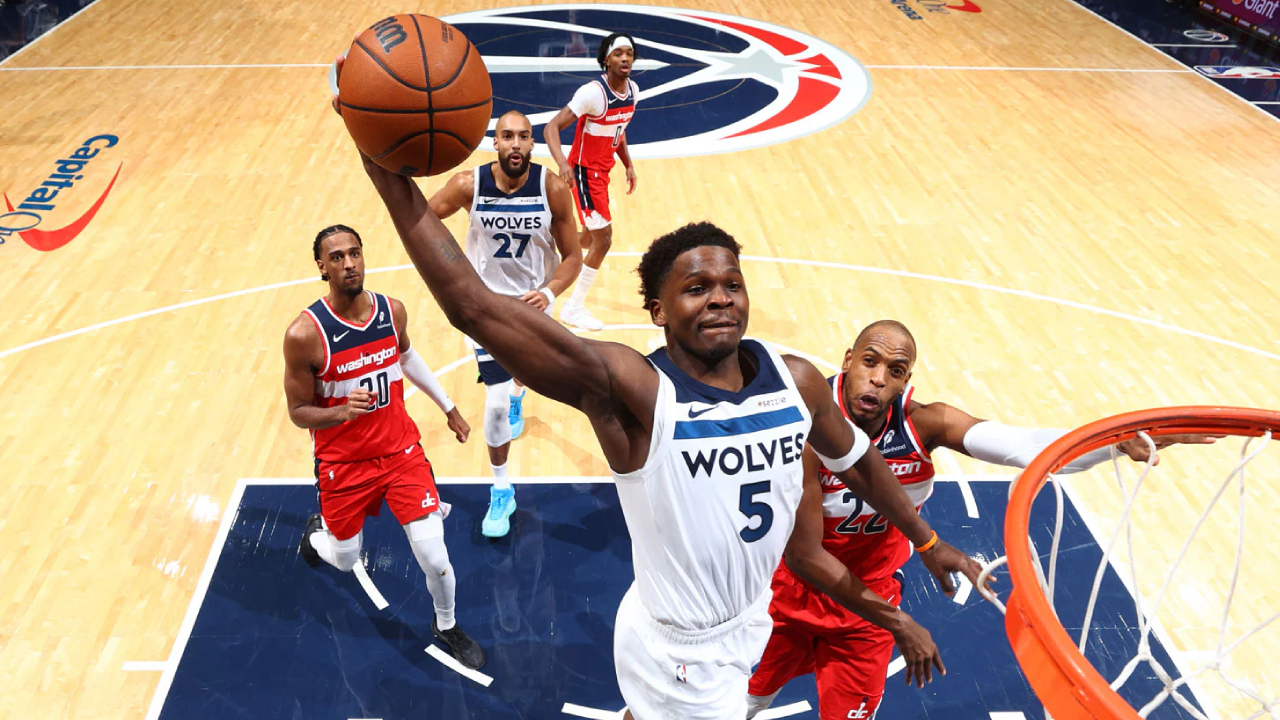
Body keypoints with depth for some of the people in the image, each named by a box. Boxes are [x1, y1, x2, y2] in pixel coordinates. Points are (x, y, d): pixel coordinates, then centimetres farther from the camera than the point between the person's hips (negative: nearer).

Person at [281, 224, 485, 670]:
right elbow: (298, 412, -12)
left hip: (400, 450, 2)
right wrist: (342, 412, -33)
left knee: (435, 559, -6)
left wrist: (449, 407, 20)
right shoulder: (305, 334, -21)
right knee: (345, 561, 17)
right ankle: (317, 532, 54)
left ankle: (447, 627, 25)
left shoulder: (392, 311, -8)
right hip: (342, 463, -2)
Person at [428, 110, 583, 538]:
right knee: (496, 399, -10)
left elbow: (572, 256, -11)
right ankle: (501, 492, 8)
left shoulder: (552, 189, -18)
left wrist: (550, 292, -28)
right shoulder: (469, 185, -19)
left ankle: (516, 396, 68)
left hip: (534, 299, 2)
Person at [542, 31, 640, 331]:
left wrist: (628, 164, 13)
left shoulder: (633, 91, 0)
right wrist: (562, 163, -44)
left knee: (591, 237, 20)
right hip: (585, 171, -8)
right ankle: (573, 309, 3)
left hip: (602, 170, 8)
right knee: (603, 239, -10)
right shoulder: (593, 93, -25)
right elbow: (551, 128, -29)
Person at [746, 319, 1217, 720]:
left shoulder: (923, 424, -19)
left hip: (871, 599, 3)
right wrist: (894, 622, -23)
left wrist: (1119, 440, -49)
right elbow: (804, 555, -27)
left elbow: (1023, 445, -33)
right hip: (793, 589, -2)